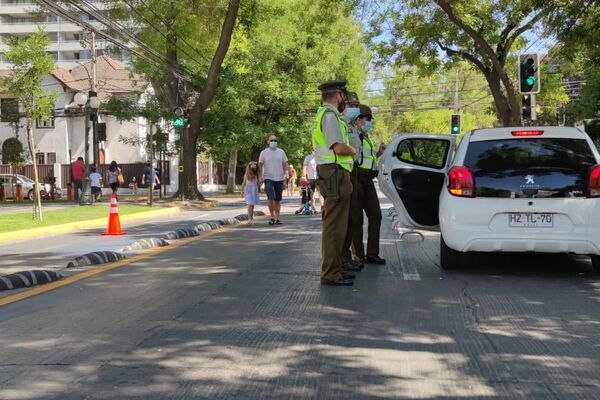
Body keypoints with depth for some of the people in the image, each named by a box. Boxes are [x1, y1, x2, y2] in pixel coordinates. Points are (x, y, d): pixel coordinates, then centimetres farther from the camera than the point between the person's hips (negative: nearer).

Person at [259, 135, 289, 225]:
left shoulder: (281, 152, 9)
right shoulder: (264, 152, 3)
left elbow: (285, 164, 12)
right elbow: (260, 165, 7)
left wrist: (285, 174, -3)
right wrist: (261, 176, -2)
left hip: (279, 179, 3)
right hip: (268, 178, -3)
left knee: (278, 199, 7)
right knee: (271, 197, -20)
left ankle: (277, 218, 14)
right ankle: (272, 217, -6)